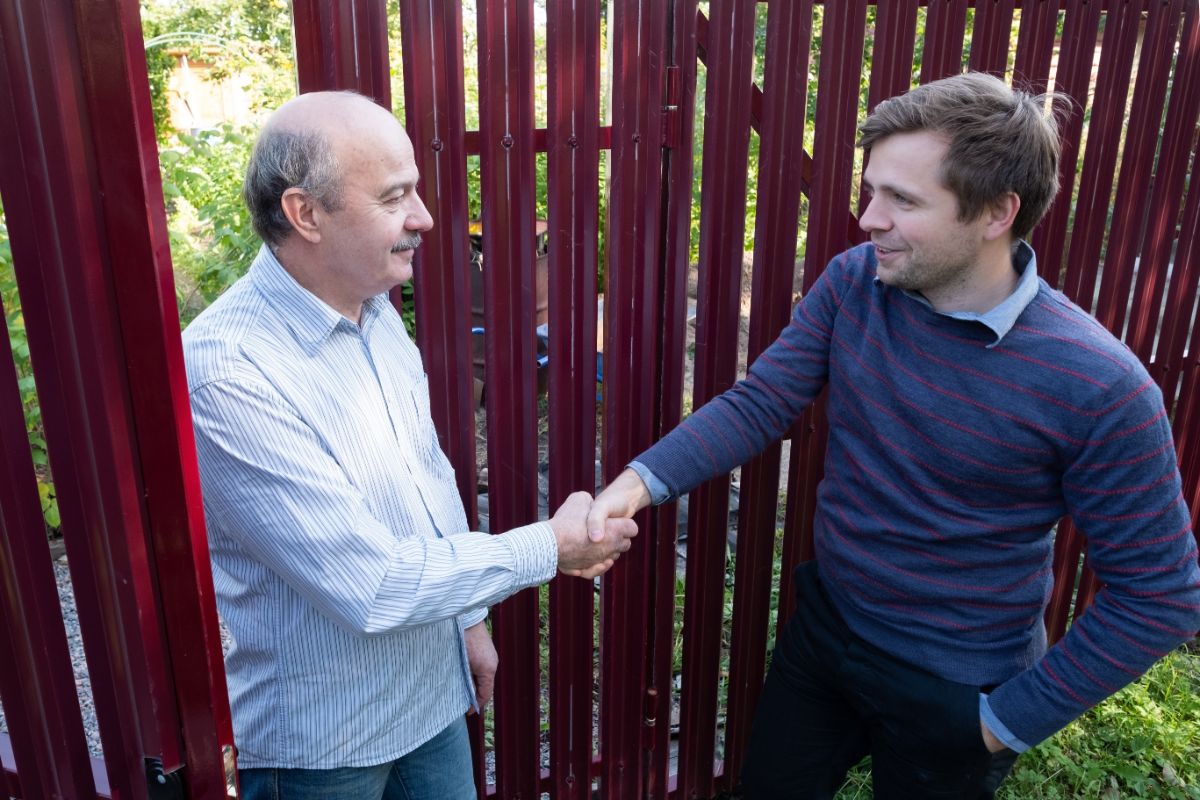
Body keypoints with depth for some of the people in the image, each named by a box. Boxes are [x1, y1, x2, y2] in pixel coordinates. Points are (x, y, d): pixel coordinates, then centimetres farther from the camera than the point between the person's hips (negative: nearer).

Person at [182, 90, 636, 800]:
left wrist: (469, 618, 14)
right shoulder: (230, 374, -28)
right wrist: (552, 547, -18)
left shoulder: (375, 312, -2)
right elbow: (369, 587, -28)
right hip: (320, 743, -6)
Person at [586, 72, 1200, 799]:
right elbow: (759, 405, -12)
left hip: (953, 692, -4)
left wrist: (1013, 720, -12)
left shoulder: (1098, 386, -25)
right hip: (823, 629, 4)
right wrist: (642, 481, -28)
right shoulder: (853, 281, -13)